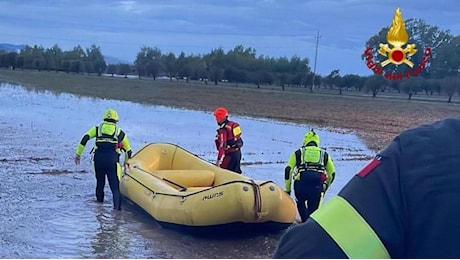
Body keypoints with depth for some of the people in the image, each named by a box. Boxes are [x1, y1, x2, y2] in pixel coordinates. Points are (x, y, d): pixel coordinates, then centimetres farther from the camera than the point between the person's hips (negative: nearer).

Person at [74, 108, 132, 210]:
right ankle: (117, 207, -21)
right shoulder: (120, 132, 17)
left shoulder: (97, 129, 16)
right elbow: (128, 151, 24)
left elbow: (85, 138, 3)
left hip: (98, 159, 2)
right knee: (115, 186, -5)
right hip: (112, 161, -2)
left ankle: (99, 202, 36)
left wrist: (78, 154, 8)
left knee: (100, 182, 22)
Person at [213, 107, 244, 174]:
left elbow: (222, 145, -24)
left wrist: (219, 159, -24)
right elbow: (239, 140, 17)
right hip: (238, 152, 9)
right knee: (236, 171, 19)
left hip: (230, 154, -9)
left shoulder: (223, 129, -19)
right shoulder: (233, 125, 8)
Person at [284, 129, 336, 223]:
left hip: (301, 184, 0)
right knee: (313, 209, 16)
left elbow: (288, 170, 8)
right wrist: (325, 188, 37)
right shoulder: (324, 155, 22)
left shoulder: (298, 153, 18)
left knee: (301, 204, 23)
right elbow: (332, 174, 23)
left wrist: (287, 189, 13)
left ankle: (305, 221, 5)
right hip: (317, 186, 1)